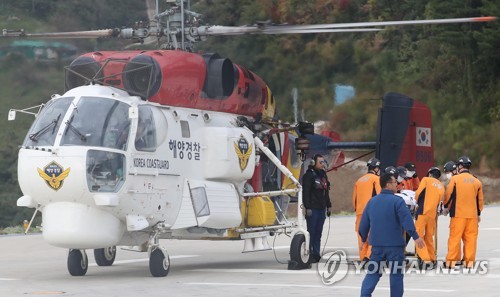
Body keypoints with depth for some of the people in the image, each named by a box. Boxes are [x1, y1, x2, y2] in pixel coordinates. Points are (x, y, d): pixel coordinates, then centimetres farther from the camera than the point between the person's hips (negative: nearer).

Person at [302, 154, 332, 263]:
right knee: (311, 232, -7)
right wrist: (307, 208, -18)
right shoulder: (309, 175, -8)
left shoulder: (323, 175, 17)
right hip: (313, 209, -8)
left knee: (318, 233, 8)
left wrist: (328, 206, 21)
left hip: (321, 208, 8)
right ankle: (309, 254, -6)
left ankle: (316, 254, 11)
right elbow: (305, 192, -13)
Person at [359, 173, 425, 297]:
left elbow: (364, 223, 13)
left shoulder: (372, 201, 7)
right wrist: (415, 237, -15)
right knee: (396, 274, 6)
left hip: (376, 244, 5)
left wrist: (364, 239, 27)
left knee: (373, 273, 10)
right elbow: (407, 220, -19)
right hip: (395, 245, -5)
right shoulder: (397, 201, -11)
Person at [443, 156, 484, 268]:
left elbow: (448, 195, -1)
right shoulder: (476, 181, 7)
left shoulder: (455, 179, -6)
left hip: (458, 214, -3)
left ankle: (452, 261, 0)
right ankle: (469, 261, 7)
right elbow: (480, 199, 15)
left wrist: (446, 207, 17)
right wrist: (479, 213, 26)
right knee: (470, 238, 6)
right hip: (472, 215, 3)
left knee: (455, 238, 0)